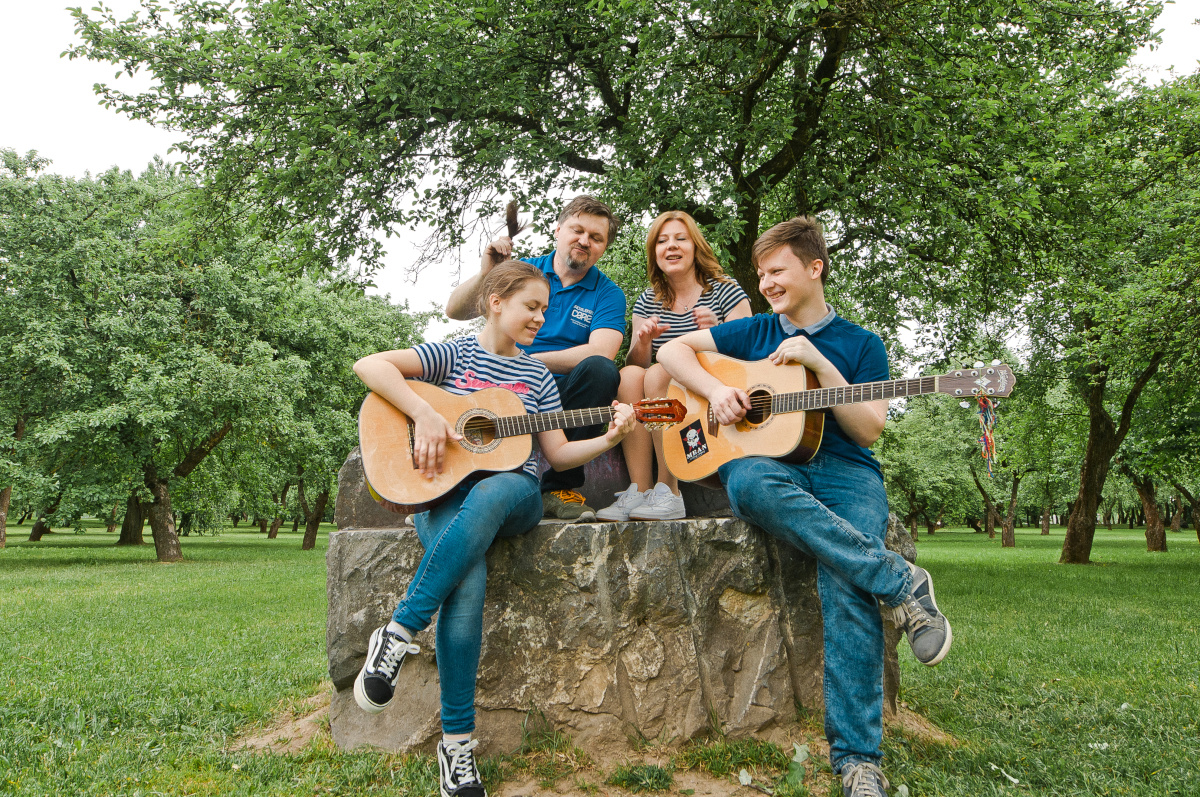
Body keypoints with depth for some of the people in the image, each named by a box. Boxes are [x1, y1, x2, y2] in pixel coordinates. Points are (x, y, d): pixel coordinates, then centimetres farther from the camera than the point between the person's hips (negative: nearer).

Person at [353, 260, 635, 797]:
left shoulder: (536, 376, 18)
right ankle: (456, 742, -22)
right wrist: (424, 414, -17)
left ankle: (399, 633, -32)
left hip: (513, 489, 2)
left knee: (488, 496, -38)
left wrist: (608, 438, -2)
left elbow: (557, 454, 15)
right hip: (446, 493, -2)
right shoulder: (455, 355, 8)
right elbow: (369, 365, -5)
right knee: (466, 584, -32)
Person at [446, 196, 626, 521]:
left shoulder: (607, 293, 5)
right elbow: (455, 311, 4)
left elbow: (600, 353, -15)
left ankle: (560, 488, -20)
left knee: (601, 370, -32)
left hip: (565, 397, -1)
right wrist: (485, 274, -15)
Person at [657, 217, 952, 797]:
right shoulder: (754, 332, 19)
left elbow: (869, 429, 4)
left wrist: (819, 365, -6)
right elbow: (672, 350, 15)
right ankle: (899, 584, -31)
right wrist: (715, 389, -3)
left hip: (844, 471, -1)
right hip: (770, 463, 1)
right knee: (747, 480, -40)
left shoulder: (862, 345, 15)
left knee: (846, 582, -33)